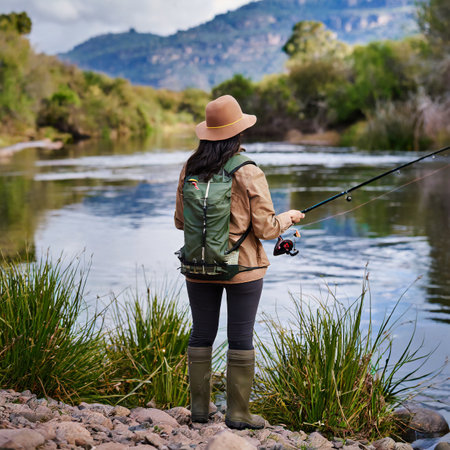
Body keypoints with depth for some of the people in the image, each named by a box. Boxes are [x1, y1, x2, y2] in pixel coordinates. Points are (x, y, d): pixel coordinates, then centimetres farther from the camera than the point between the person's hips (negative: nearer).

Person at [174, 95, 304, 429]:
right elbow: (266, 228, -11)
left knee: (201, 335, 14)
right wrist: (288, 218, 9)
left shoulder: (189, 170, -1)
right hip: (243, 269, -4)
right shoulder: (249, 175, -14)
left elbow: (181, 221, 7)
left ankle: (199, 407, 21)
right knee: (241, 339, 5)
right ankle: (238, 412, 11)